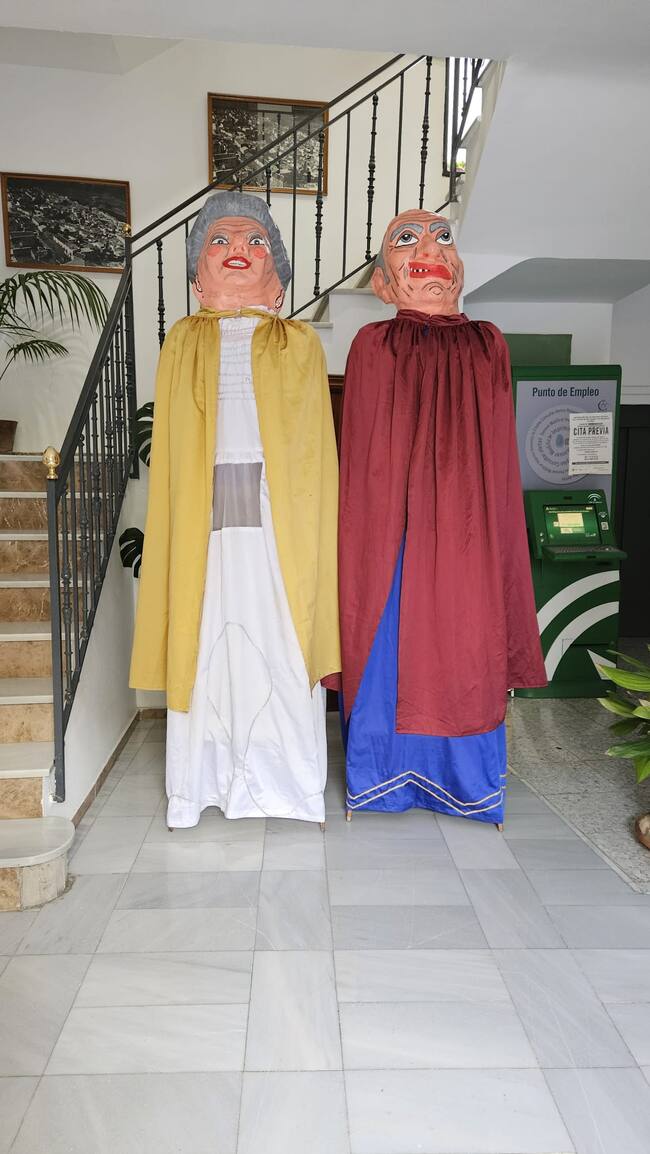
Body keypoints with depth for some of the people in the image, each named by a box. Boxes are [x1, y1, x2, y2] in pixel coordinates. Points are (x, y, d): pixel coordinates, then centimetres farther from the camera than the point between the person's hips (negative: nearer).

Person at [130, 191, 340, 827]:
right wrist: (177, 520, 4)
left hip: (280, 508, -1)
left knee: (280, 633, 0)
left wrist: (310, 516, -3)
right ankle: (207, 775, 14)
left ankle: (281, 774, 13)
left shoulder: (299, 342, 12)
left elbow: (315, 443, 6)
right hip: (205, 510, 1)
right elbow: (169, 446, 12)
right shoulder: (183, 341, 15)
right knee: (206, 636, 2)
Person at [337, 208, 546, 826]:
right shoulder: (374, 346, 3)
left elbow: (497, 457, 9)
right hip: (395, 529, -2)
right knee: (391, 647, 5)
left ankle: (464, 781, 26)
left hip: (465, 531, 3)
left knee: (468, 647, 7)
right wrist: (374, 538, -4)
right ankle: (387, 774, 24)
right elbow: (364, 458, 1)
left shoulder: (487, 346, 10)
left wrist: (496, 537, 5)